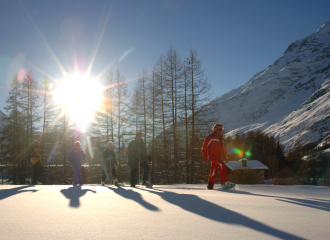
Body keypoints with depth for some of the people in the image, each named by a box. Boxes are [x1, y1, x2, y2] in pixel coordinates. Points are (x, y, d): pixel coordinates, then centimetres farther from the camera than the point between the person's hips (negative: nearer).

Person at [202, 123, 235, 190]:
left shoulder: (221, 139, 19)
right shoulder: (210, 138, -5)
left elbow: (223, 149, 30)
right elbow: (204, 148, -8)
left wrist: (226, 157, 22)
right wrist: (206, 158, -14)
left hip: (218, 157, 8)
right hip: (212, 156, -8)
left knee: (214, 172, 8)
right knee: (222, 165, -24)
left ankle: (210, 186, 15)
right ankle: (224, 183, -27)